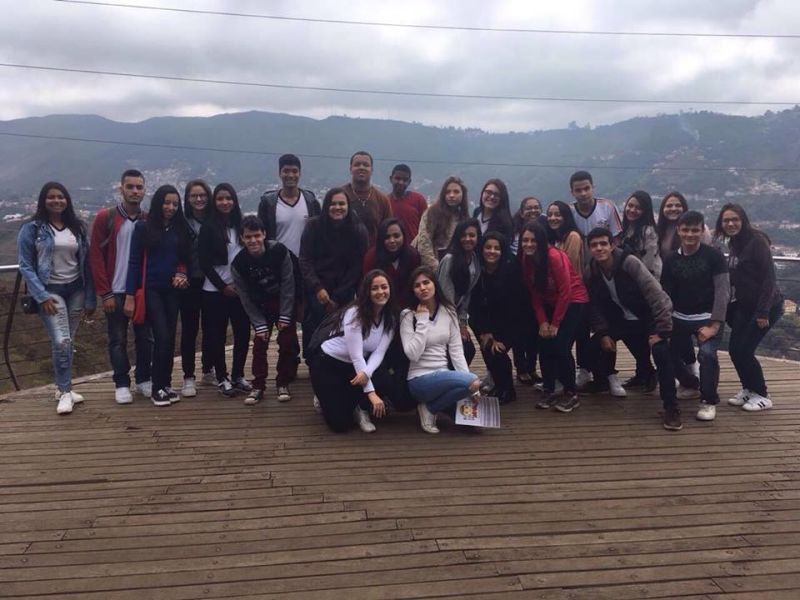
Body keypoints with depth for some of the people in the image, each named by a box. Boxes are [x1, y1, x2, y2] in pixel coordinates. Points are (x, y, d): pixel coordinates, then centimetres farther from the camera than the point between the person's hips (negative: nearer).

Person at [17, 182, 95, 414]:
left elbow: (86, 263, 8)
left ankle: (63, 387, 23)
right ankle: (65, 392, -4)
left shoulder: (77, 227, 8)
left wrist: (90, 298, 5)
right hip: (50, 290, -4)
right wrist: (42, 296, -13)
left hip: (75, 290, 4)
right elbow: (25, 266, -4)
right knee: (61, 341, -15)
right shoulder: (32, 229, -3)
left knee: (68, 342, 8)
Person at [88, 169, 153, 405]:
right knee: (118, 340, 5)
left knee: (145, 337, 8)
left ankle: (144, 380, 23)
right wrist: (105, 293, -10)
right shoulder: (105, 217, -4)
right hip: (116, 291, -2)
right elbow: (96, 256, -6)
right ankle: (122, 384, 16)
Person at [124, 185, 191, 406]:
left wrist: (182, 274, -7)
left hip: (172, 290, 4)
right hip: (151, 289, -4)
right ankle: (158, 388, -1)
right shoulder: (143, 227, -2)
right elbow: (134, 262, -4)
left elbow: (185, 258, 16)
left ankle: (166, 384, 16)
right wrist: (130, 295, -9)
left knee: (170, 338, 6)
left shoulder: (181, 229, 8)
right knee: (162, 337, -11)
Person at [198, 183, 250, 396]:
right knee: (217, 334, 4)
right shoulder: (208, 227, -4)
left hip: (240, 288, 3)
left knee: (243, 332, 5)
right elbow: (204, 263, -6)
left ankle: (238, 375, 19)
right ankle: (222, 378, 15)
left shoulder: (241, 225, 6)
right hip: (216, 290, -3)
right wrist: (223, 286, -9)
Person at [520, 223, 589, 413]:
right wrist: (542, 321, -9)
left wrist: (555, 324, -17)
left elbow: (565, 292, -21)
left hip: (573, 302, -6)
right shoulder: (526, 260, -6)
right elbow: (534, 294, 0)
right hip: (551, 304, 6)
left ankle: (571, 394, 0)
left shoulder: (555, 257, -25)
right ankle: (549, 391, 9)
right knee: (544, 347, -6)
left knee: (560, 347, -15)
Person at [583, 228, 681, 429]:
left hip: (646, 319, -5)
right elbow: (594, 306, 2)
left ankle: (671, 406, -16)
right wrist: (603, 333, -6)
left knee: (660, 351, -28)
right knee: (594, 348, -9)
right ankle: (606, 378, 22)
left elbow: (656, 295, -26)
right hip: (622, 321, 5)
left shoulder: (629, 262, -25)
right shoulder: (591, 272, -9)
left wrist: (661, 330, -27)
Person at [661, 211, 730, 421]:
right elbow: (666, 294, 4)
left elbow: (723, 291, -12)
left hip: (707, 318, -5)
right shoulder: (670, 260, 2)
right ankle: (691, 384, 36)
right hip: (679, 318, 5)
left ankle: (709, 401, -5)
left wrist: (714, 325, -20)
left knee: (707, 353, -27)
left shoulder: (713, 256, -9)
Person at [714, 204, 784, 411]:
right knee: (734, 349, 4)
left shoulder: (757, 241, -17)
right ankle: (748, 390, 23)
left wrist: (763, 312, -23)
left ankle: (762, 396, 10)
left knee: (744, 350, -8)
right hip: (744, 305, 7)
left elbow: (768, 277, -20)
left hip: (766, 306, -7)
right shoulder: (733, 244, 6)